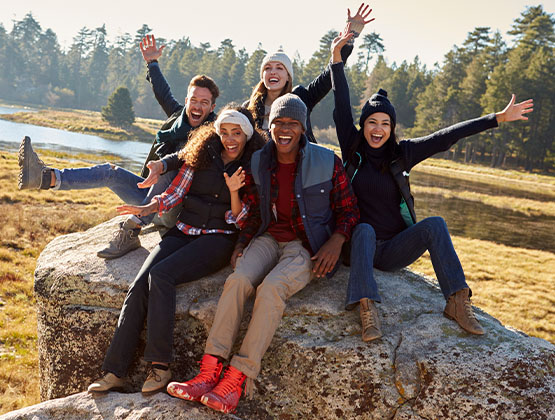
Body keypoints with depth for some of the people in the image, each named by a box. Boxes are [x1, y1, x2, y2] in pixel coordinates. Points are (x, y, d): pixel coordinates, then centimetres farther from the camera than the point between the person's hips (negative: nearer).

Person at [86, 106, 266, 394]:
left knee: (160, 275, -29)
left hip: (218, 238, -4)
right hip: (183, 231, 4)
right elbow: (175, 193, 9)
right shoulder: (202, 155, 11)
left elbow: (238, 221, 1)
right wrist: (146, 209, -8)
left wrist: (234, 191, -15)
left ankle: (159, 367, -24)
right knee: (139, 286, -19)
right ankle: (113, 372, -15)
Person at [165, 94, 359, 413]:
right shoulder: (258, 164, 7)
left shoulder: (327, 163, -3)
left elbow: (348, 210, 5)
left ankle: (238, 379, -29)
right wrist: (241, 245, 1)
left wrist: (336, 242, -12)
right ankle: (209, 372, -28)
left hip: (307, 246, -3)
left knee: (271, 287, -32)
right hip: (269, 239, 4)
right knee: (238, 280, -27)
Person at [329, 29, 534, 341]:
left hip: (394, 250, 2)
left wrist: (499, 118, -4)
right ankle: (367, 308, -48)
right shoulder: (353, 149, 0)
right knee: (364, 230, -35)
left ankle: (457, 301, -27)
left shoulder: (401, 153, 3)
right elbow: (342, 108, -8)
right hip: (360, 242, -2)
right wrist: (337, 57, -14)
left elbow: (446, 137, -2)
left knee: (435, 224, -23)